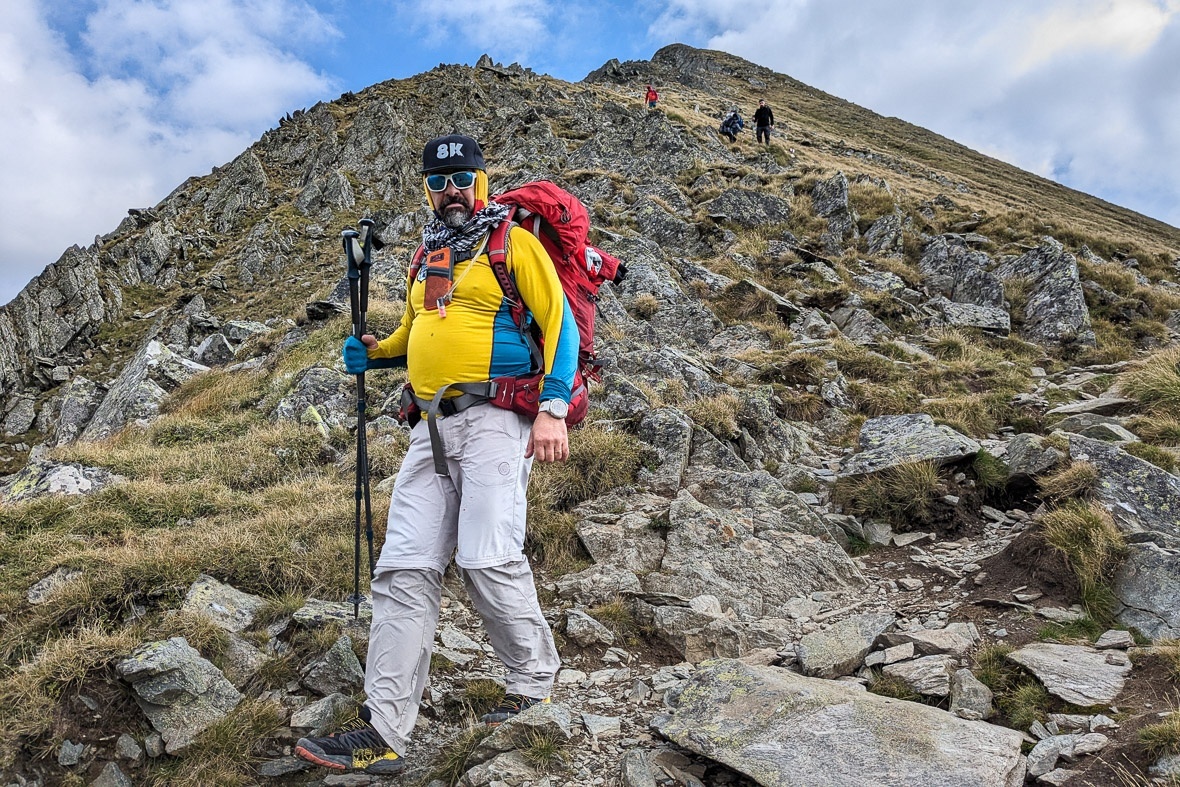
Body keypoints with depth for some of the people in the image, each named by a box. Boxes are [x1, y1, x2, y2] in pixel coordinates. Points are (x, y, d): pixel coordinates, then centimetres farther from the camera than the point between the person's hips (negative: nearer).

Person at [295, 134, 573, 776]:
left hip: (495, 418, -6)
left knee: (487, 559, -14)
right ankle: (382, 731, 3)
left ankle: (534, 682, 11)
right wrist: (372, 352, 12)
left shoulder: (514, 242, 2)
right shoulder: (426, 257, 22)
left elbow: (558, 321, -5)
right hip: (432, 427, 7)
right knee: (404, 568, -1)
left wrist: (553, 408, -16)